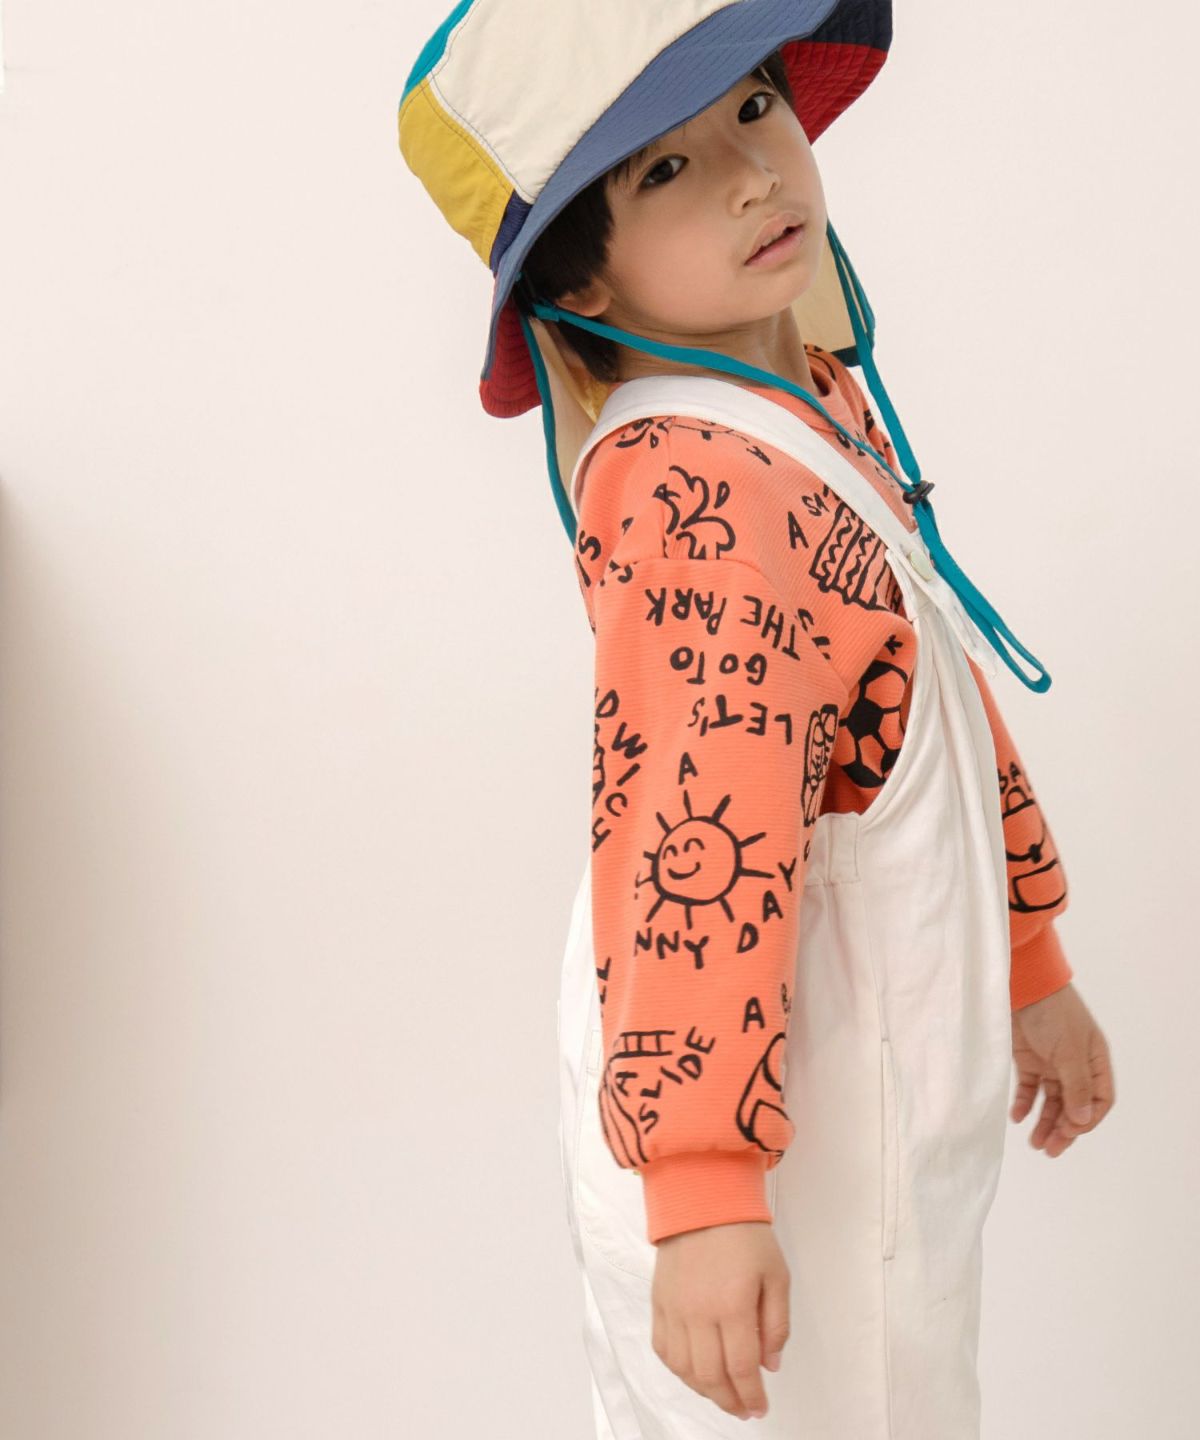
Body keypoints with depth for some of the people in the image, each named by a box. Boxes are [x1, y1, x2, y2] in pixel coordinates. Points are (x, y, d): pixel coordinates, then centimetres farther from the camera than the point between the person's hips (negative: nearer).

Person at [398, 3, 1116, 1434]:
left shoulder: (816, 406, 5)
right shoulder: (704, 499, -27)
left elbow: (942, 695, 14)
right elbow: (693, 847, -33)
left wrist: (1030, 965, 21)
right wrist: (703, 1193, -34)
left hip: (875, 1098, 10)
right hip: (777, 1169, -10)